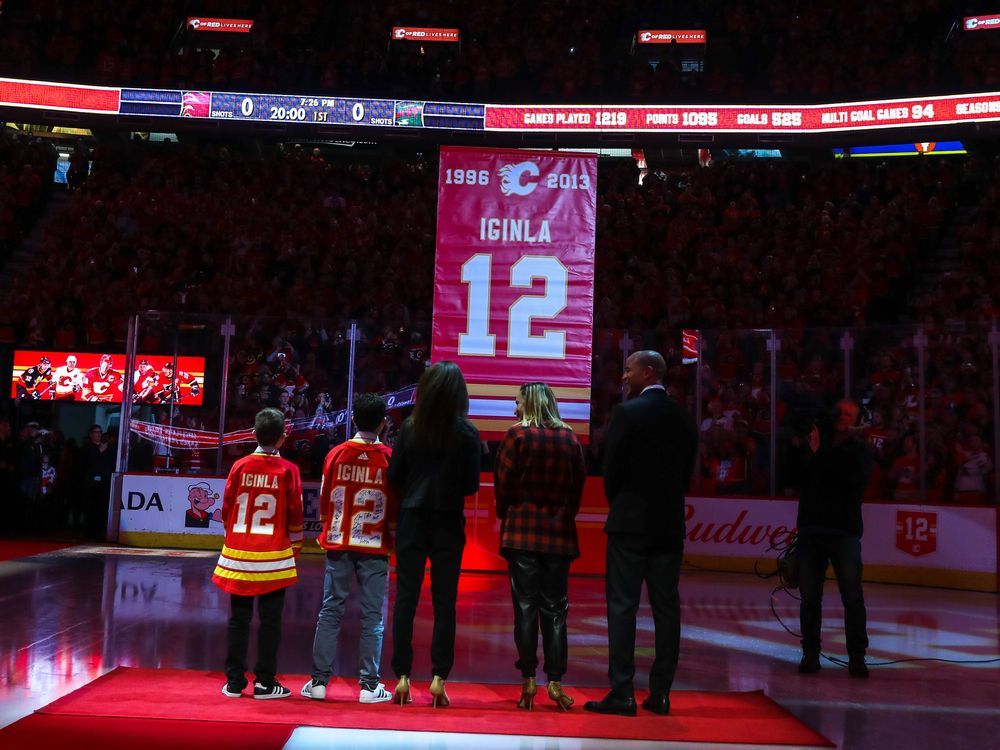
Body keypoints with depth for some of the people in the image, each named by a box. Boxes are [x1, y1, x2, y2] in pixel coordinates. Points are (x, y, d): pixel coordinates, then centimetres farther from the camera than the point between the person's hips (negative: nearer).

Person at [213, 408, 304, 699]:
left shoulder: (239, 466, 2)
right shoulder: (288, 470, -5)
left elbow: (227, 508, 7)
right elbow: (295, 513, -3)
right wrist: (295, 547, 10)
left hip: (238, 554, 3)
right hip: (273, 556, -3)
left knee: (239, 618, 10)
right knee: (270, 619, 4)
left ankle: (234, 681, 15)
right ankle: (264, 682, 7)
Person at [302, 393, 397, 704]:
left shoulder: (336, 454, -1)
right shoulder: (390, 458, -6)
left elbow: (324, 503, 5)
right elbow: (395, 508, -2)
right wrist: (394, 539, 12)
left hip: (338, 544, 2)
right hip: (375, 547, -2)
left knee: (330, 612, 8)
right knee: (372, 617, 4)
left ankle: (319, 681, 11)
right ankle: (369, 685, 6)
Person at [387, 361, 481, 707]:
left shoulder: (409, 428, -3)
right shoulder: (467, 433, -7)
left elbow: (394, 476, -1)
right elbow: (472, 484, -4)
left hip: (412, 520, 1)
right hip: (449, 524, -1)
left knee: (405, 599, 6)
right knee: (444, 603, 6)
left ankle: (402, 677, 7)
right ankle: (438, 678, 5)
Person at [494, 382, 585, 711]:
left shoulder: (517, 435, -4)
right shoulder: (570, 438, 6)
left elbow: (503, 482, -3)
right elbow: (579, 483, 7)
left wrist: (504, 515, 11)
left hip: (523, 529, -3)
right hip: (559, 532, 3)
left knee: (525, 606, 2)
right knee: (555, 608, 6)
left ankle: (528, 678, 2)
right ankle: (555, 681, 5)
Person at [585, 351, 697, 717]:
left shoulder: (627, 412, -9)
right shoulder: (685, 418, 8)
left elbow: (612, 468, -8)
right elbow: (687, 471, 9)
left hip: (630, 522, -5)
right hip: (670, 524, 5)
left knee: (622, 607, -1)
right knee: (666, 608, 7)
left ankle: (622, 693, -2)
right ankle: (660, 693, 11)